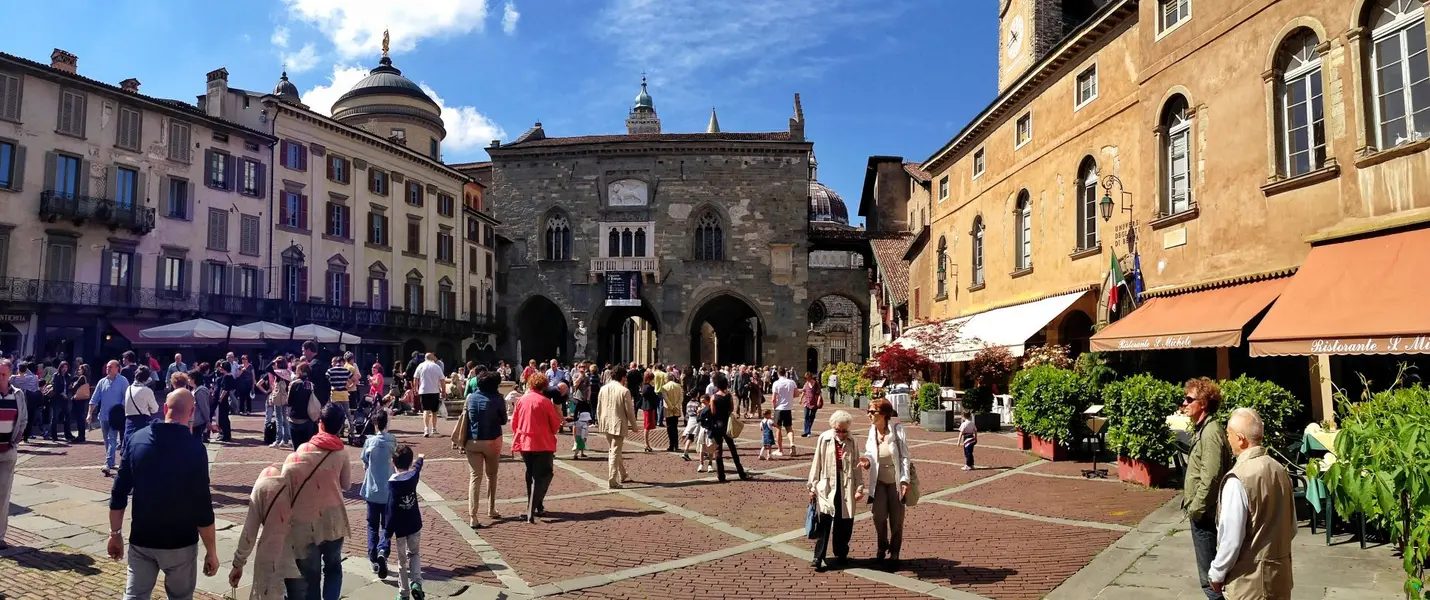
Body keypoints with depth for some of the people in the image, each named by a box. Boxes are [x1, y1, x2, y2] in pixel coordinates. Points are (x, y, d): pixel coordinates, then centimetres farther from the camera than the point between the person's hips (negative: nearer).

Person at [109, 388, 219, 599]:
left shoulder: (136, 439, -2)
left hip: (141, 539, 3)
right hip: (180, 542, -3)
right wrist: (211, 551, -7)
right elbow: (202, 506, -15)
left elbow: (119, 493, 2)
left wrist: (115, 533, 14)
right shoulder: (194, 448, -15)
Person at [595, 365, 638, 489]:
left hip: (606, 424, 6)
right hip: (618, 424, -6)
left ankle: (622, 476, 34)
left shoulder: (603, 389, 2)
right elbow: (629, 410, -9)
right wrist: (634, 425, 3)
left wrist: (599, 422, 19)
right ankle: (612, 481, -3)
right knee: (615, 452, -1)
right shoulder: (624, 391, -13)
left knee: (614, 450, 20)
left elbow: (598, 408, 8)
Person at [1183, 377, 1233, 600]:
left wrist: (1196, 509, -17)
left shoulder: (1211, 432, -18)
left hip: (1204, 514, -10)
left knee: (1210, 576, -2)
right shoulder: (1203, 429, 13)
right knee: (1211, 572, 18)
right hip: (1203, 512, 10)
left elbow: (1210, 477, -24)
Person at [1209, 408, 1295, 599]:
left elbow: (1231, 538, -20)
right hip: (1281, 571, 7)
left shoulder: (1238, 479, -22)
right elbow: (1292, 527, 9)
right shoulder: (1279, 470, -1)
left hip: (1249, 578, -7)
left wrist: (1217, 574, -7)